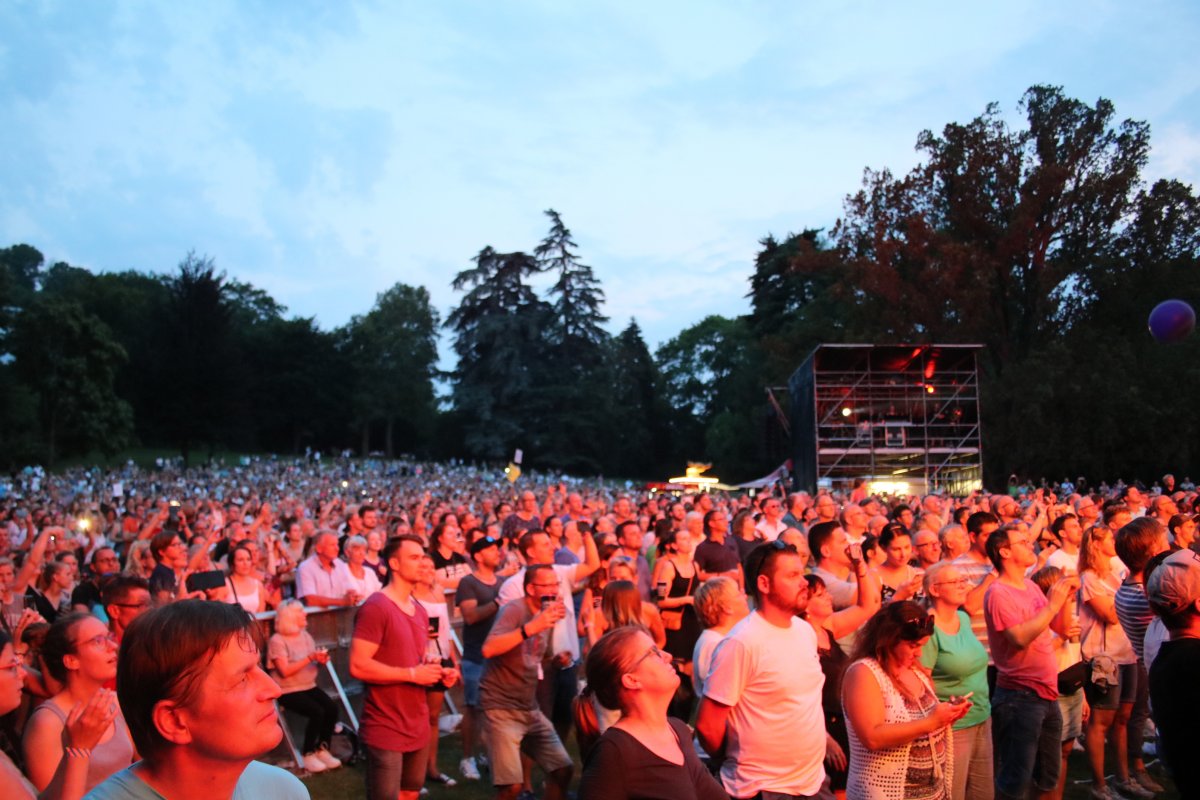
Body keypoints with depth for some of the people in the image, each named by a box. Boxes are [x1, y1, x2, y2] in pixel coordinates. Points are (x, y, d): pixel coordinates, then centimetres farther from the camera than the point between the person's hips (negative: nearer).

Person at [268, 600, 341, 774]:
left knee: (332, 708, -17)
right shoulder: (277, 640, -12)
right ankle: (307, 754, -5)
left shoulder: (305, 635, 10)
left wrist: (321, 660, -10)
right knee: (317, 712, -25)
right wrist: (310, 658, -23)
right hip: (288, 690, -6)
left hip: (309, 686, 6)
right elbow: (285, 671, -19)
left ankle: (322, 749, 2)